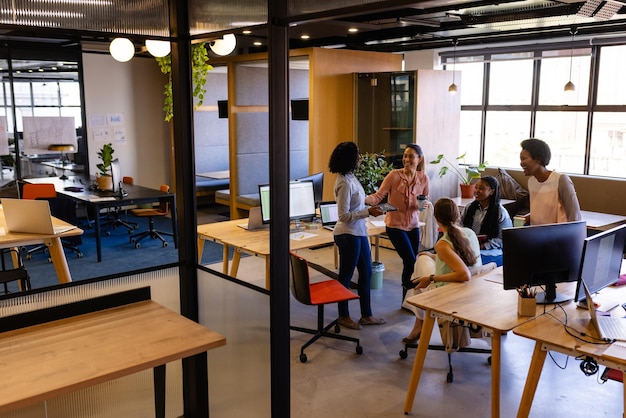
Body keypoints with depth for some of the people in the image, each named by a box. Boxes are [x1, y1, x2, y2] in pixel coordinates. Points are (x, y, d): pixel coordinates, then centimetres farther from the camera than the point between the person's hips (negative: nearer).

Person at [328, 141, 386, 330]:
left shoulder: (350, 178, 6)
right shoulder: (345, 183, -22)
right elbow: (344, 216, -22)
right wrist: (368, 212, -22)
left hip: (359, 233, 10)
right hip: (348, 235, -10)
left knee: (366, 272, 16)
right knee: (346, 276, 7)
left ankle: (366, 315, 28)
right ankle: (343, 316, 24)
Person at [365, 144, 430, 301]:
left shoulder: (424, 179, -2)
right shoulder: (394, 175, -14)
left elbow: (426, 202, 10)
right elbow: (378, 196, -15)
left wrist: (425, 204, -13)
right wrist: (363, 199, -34)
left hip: (413, 225, 4)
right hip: (395, 225, -4)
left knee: (410, 264, 10)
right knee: (411, 261, -9)